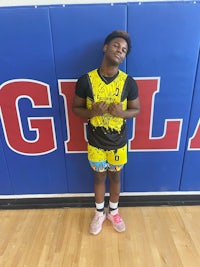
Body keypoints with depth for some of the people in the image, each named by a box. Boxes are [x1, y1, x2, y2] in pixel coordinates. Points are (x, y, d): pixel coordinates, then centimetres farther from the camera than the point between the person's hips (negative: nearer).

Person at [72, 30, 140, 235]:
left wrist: (122, 113, -23)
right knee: (99, 177, 18)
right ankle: (99, 213, 45)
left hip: (118, 142, 1)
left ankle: (113, 212, 47)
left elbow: (136, 110, 0)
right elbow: (76, 108, -3)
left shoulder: (129, 82, -11)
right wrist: (92, 112, -24)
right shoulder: (86, 80, -12)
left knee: (115, 176, 19)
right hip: (95, 142, 0)